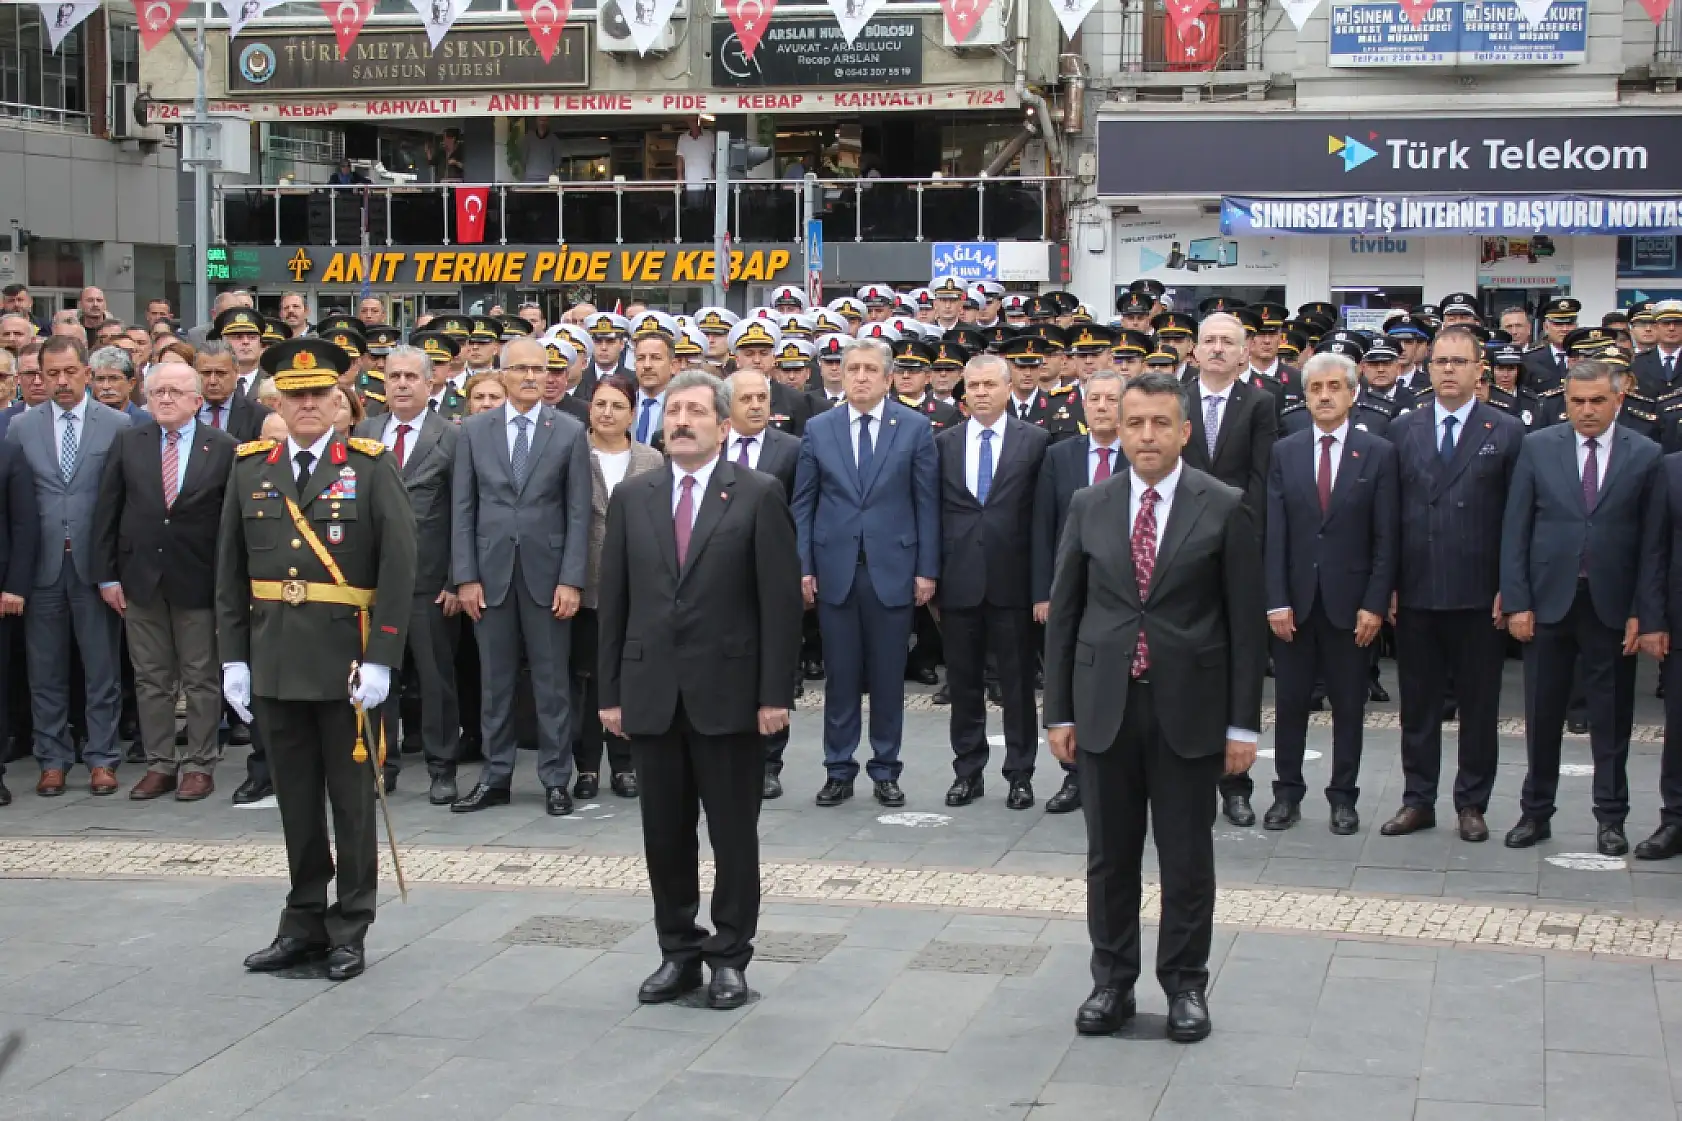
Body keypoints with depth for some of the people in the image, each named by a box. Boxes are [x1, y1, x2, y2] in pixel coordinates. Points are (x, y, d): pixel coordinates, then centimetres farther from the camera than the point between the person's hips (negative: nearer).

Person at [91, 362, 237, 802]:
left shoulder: (223, 448, -4)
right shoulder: (128, 442, 3)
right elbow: (107, 511, 3)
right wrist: (107, 575, -1)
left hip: (198, 579, -2)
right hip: (140, 578, 3)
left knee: (201, 678, 5)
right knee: (150, 678, 9)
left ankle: (199, 764, 14)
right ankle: (159, 764, 17)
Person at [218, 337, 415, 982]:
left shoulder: (371, 467, -3)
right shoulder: (249, 469, 8)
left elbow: (399, 567, -8)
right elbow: (231, 573, 10)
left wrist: (379, 660, -14)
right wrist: (233, 657, 4)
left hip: (346, 660, -3)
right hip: (274, 660, 3)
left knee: (351, 796, 5)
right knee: (296, 798, 11)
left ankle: (350, 929, 14)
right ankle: (304, 923, 21)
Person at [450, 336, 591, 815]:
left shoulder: (570, 432, 1)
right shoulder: (474, 430, 5)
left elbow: (579, 512, -1)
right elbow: (463, 508, 4)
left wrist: (571, 580, -8)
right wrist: (465, 577, -3)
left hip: (546, 573, -1)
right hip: (490, 572, 1)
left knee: (552, 682, 3)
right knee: (495, 682, 8)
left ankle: (556, 780, 11)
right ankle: (495, 778, 16)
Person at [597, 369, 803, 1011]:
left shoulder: (758, 496, -2)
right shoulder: (631, 498, 8)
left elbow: (780, 599, -5)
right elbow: (613, 600, 9)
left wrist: (775, 693, -10)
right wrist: (610, 691, 5)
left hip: (727, 692, -3)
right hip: (651, 692, 3)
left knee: (733, 834, 4)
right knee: (664, 834, 9)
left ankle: (730, 957, 16)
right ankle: (678, 952, 21)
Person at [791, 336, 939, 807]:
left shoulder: (915, 427, 1)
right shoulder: (818, 429, 5)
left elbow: (927, 502, 1)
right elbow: (803, 503, 7)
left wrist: (927, 569, -3)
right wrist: (803, 566, 0)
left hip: (892, 568, -1)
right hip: (835, 569, 1)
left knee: (888, 677, 5)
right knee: (840, 676, 5)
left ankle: (886, 771, 15)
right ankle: (839, 771, 14)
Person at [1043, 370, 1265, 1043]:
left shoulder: (1224, 509, -3)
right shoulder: (1089, 507, 4)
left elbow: (1245, 620, -2)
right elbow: (1063, 613, 7)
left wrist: (1243, 723, -5)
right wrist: (1058, 711, 4)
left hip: (1188, 709, -2)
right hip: (1104, 706, 2)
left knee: (1187, 857, 6)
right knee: (1109, 856, 10)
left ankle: (1186, 985, 21)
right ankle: (1112, 981, 24)